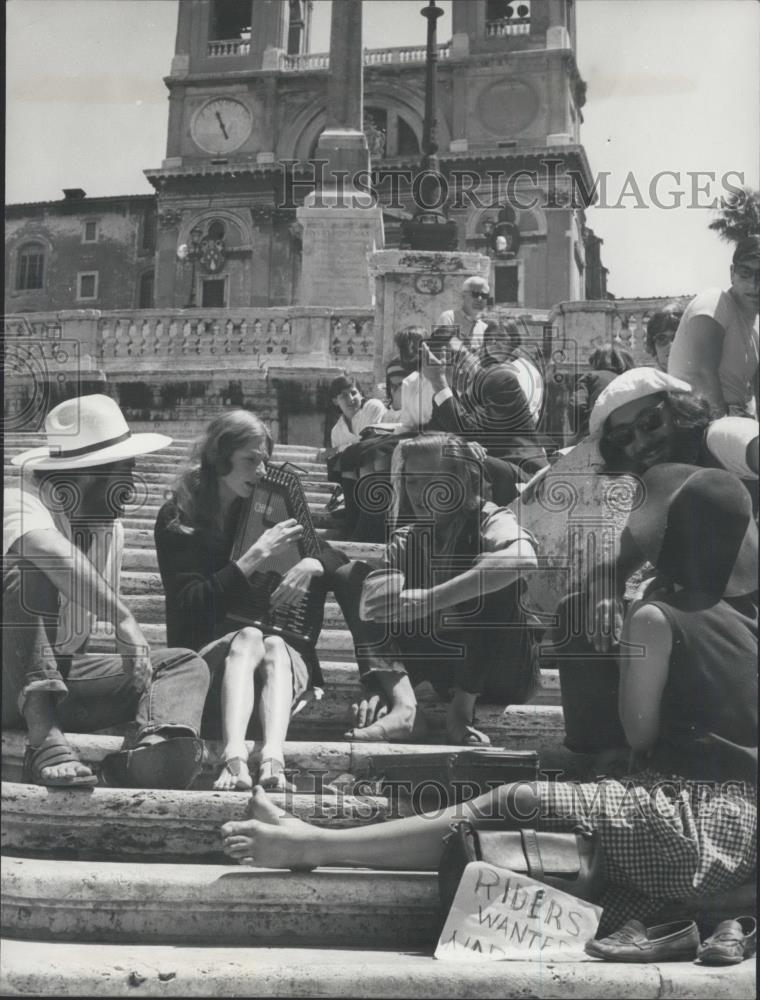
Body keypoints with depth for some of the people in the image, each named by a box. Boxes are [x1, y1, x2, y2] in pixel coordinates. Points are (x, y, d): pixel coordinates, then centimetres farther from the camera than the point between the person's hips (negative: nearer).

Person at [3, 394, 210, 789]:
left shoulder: (112, 530, 6)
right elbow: (47, 549, -44)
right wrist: (124, 619, -46)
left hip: (60, 674, 7)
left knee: (185, 664, -9)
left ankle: (149, 750, -43)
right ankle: (44, 740, -42)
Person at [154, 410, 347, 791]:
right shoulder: (177, 519, 2)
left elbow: (339, 559, 15)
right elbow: (190, 606, -9)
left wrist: (312, 565, -10)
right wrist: (257, 555, -16)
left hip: (286, 656, 2)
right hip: (208, 654, -2)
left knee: (274, 645, -31)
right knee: (248, 638, -33)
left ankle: (273, 760, -53)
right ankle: (234, 760, -52)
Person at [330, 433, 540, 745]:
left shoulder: (489, 520, -13)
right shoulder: (404, 541, 1)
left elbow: (522, 558, -38)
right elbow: (377, 609, -12)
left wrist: (430, 599, -43)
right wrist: (381, 688, -30)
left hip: (502, 671, -5)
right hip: (444, 668, 5)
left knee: (495, 580, -33)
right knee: (350, 576, -8)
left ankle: (462, 708, -21)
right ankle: (402, 704, -25)